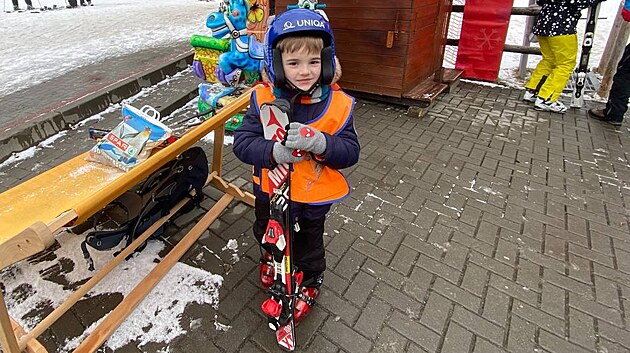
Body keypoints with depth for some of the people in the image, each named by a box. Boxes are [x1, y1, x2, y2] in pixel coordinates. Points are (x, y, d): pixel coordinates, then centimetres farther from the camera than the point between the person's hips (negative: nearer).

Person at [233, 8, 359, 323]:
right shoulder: (264, 99, -16)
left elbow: (350, 152, -17)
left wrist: (320, 142, -37)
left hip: (314, 197, -2)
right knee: (266, 233, 30)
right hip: (270, 190, 2)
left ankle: (310, 282, 53)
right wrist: (274, 151, -39)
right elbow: (242, 143, -19)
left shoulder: (337, 105, -18)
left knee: (308, 243, 22)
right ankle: (270, 256, 66)